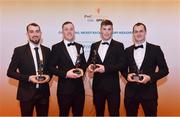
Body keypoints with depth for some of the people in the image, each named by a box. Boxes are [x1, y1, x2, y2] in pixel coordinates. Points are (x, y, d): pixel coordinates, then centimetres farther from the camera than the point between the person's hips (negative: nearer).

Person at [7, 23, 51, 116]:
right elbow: (10, 72, -6)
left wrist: (49, 76, -8)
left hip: (43, 92, 3)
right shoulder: (19, 50, -6)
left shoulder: (47, 50, 4)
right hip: (26, 93, -3)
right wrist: (28, 78, -18)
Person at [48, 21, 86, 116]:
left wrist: (82, 70, -5)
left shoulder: (79, 47, 10)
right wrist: (66, 74, -19)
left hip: (79, 87, 4)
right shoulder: (56, 47, -5)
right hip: (64, 88, -4)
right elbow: (51, 67, -7)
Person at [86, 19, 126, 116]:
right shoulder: (94, 46, 11)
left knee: (114, 113, 3)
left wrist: (106, 68, -19)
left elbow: (122, 64, -9)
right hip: (97, 85, 4)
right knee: (99, 113, 16)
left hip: (112, 86, -4)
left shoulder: (118, 45, -1)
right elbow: (90, 61, 15)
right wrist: (90, 66, -9)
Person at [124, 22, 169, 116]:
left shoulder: (155, 49, -2)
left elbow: (164, 70, -2)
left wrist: (150, 77, -16)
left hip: (149, 91, -2)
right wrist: (127, 75, -7)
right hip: (131, 91, 3)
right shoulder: (127, 50, 7)